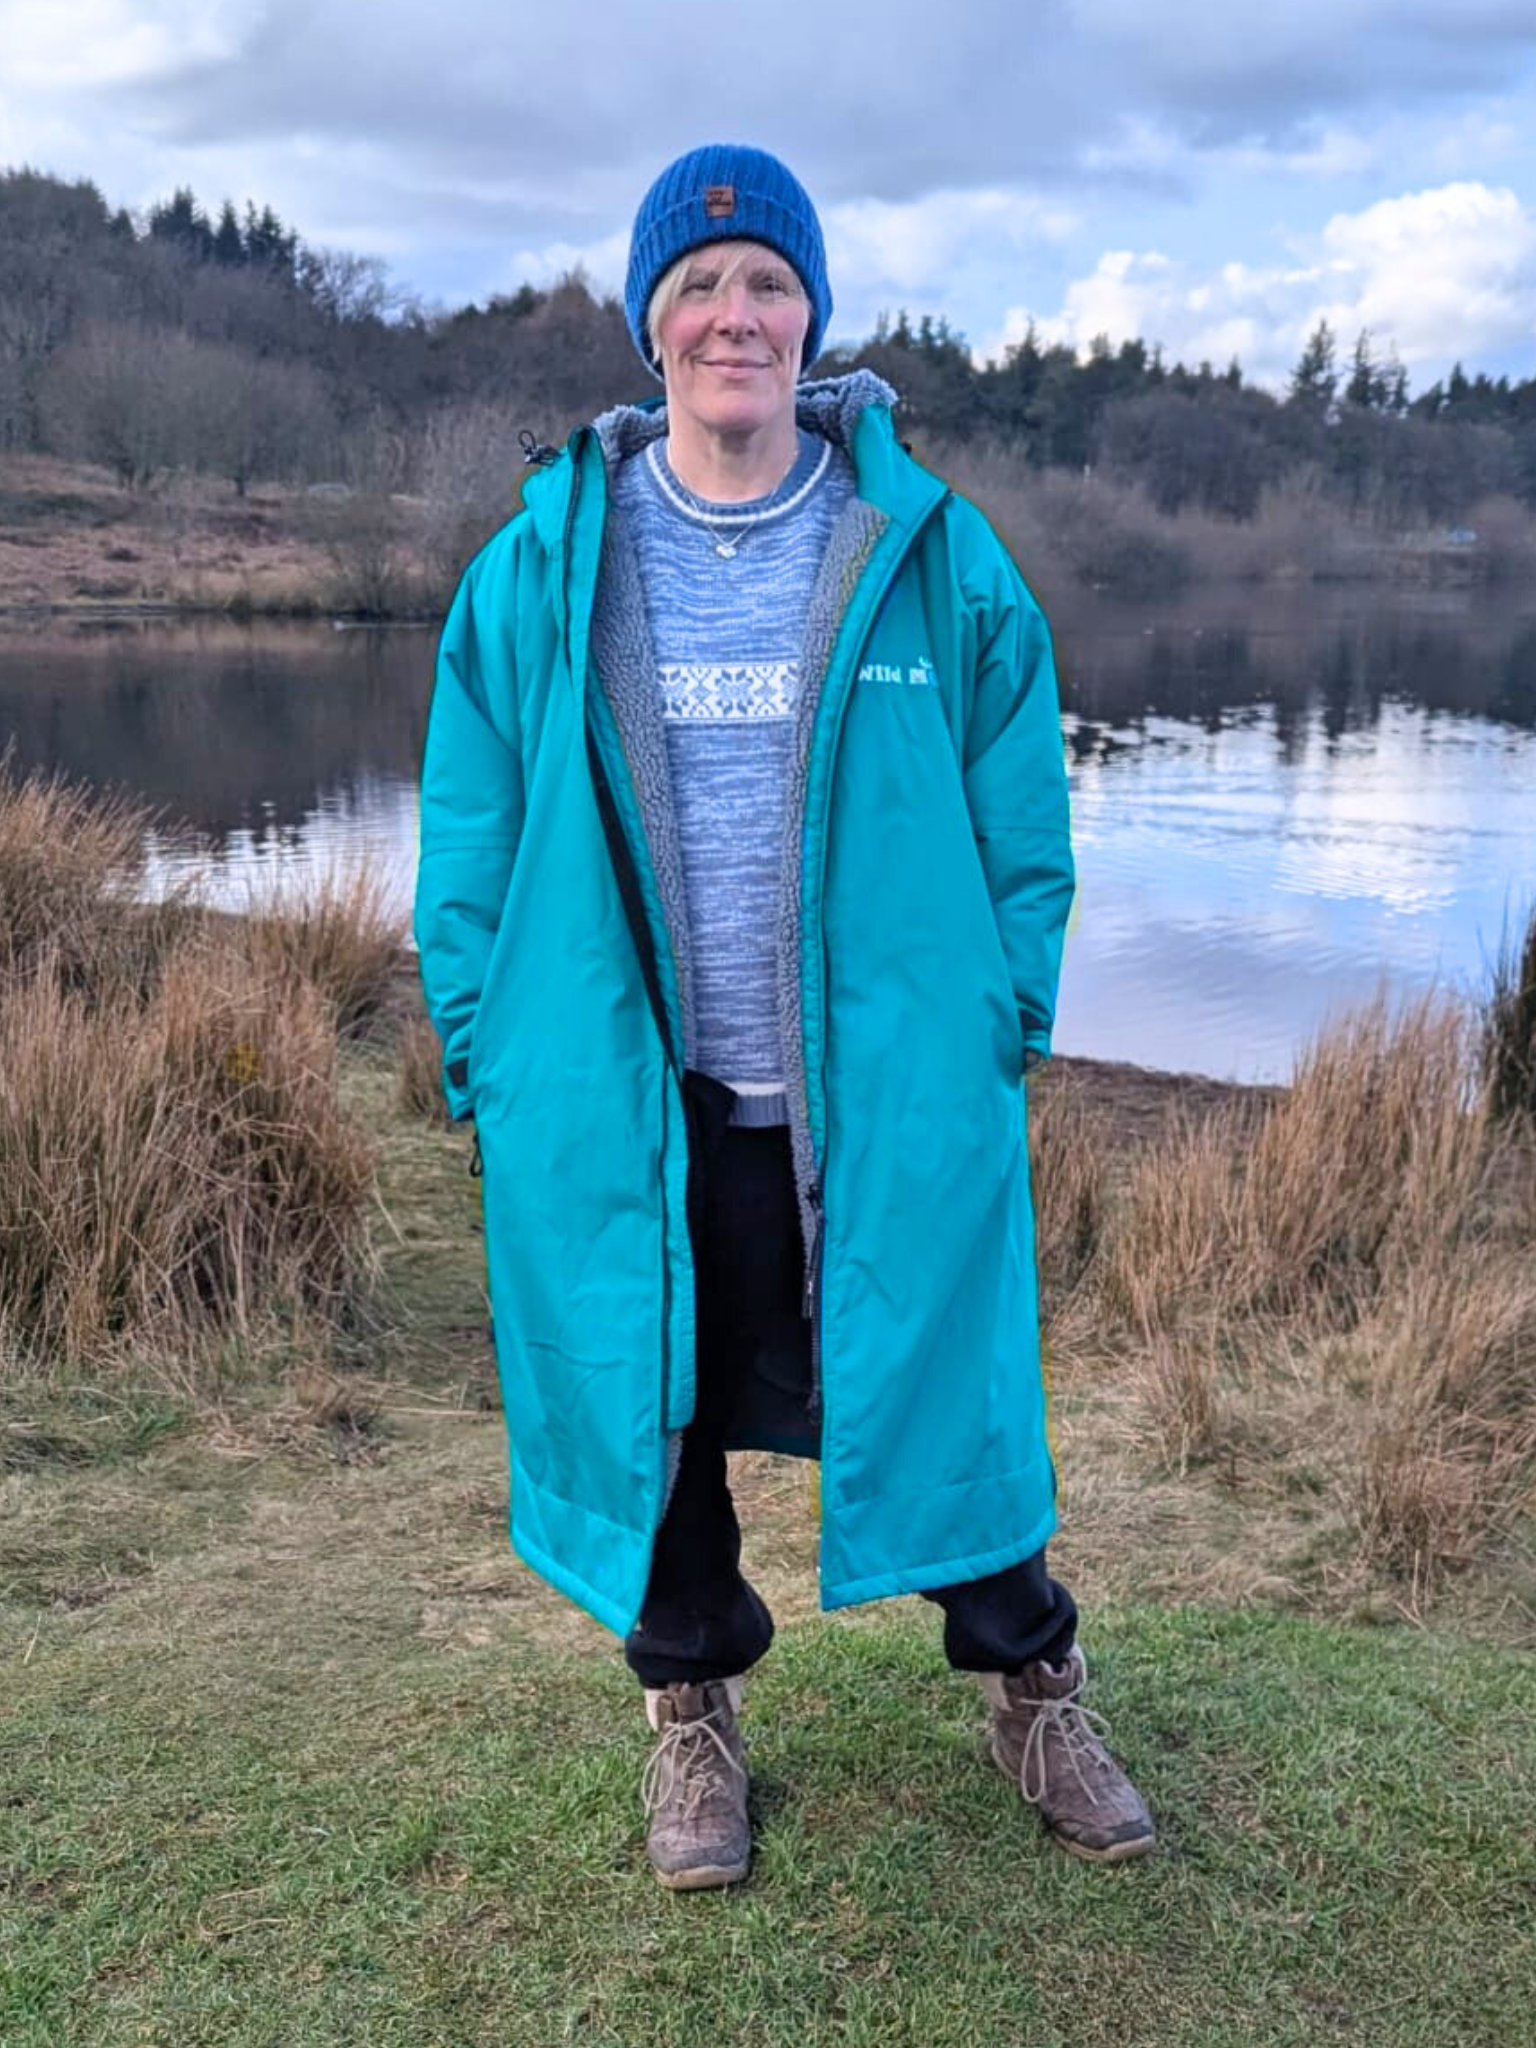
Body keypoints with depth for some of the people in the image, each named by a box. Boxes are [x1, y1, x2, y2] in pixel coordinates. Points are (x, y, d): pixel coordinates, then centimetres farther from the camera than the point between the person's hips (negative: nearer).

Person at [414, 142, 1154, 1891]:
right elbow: (471, 843, 3)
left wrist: (1004, 1030, -1)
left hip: (892, 1105, 0)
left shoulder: (934, 552, -1)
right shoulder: (544, 565, -1)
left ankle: (1030, 1686, 39)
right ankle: (690, 1707, 41)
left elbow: (1021, 820, 3)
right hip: (625, 1114, 1)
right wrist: (488, 1067, -1)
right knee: (650, 1407, 15)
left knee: (947, 1390, 12)